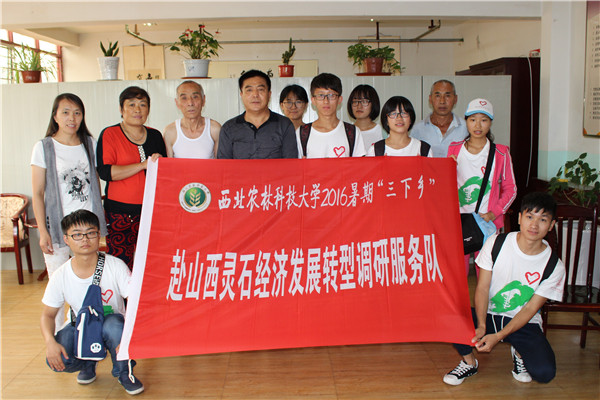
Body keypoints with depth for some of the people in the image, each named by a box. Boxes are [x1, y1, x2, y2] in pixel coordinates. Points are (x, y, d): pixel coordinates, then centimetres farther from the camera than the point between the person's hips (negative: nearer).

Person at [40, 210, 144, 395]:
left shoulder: (115, 266, -17)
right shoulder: (61, 276, -10)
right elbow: (48, 314, -1)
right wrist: (50, 342, -22)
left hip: (113, 324, -2)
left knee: (114, 324, -38)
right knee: (56, 359, -26)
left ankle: (124, 372, -8)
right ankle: (88, 363, 12)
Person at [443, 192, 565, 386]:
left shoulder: (554, 267, -11)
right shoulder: (496, 243, -10)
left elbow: (530, 308, -10)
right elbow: (482, 288, -10)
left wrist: (498, 336, -23)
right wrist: (481, 326, -26)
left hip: (523, 323, 0)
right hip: (488, 314, 0)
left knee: (544, 372, -27)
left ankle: (518, 352, 11)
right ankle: (469, 362, 1)